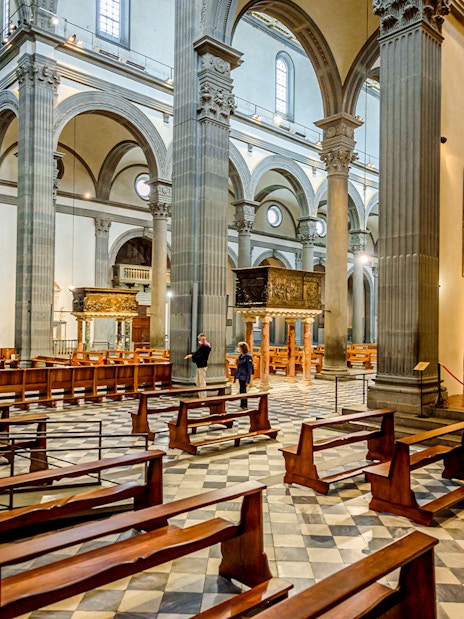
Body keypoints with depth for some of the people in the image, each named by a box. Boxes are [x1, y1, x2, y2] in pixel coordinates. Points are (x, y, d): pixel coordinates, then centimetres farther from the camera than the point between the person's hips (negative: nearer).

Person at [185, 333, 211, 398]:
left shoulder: (206, 347, -17)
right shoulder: (202, 346, 14)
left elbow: (201, 357, -23)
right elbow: (197, 353, 17)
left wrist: (192, 356, -19)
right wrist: (190, 354, -1)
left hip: (202, 366, -10)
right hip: (199, 366, 10)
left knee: (202, 382, -6)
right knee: (197, 382, 15)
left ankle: (203, 398, -2)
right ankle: (200, 396, 23)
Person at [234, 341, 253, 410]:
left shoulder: (248, 357, -14)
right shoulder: (240, 356, 9)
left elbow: (250, 370, -15)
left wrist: (248, 380, -18)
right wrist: (235, 376, 17)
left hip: (244, 377, -7)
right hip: (240, 377, 7)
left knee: (243, 391, -3)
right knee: (241, 392, 12)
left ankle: (244, 406, 8)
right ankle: (242, 406, 21)